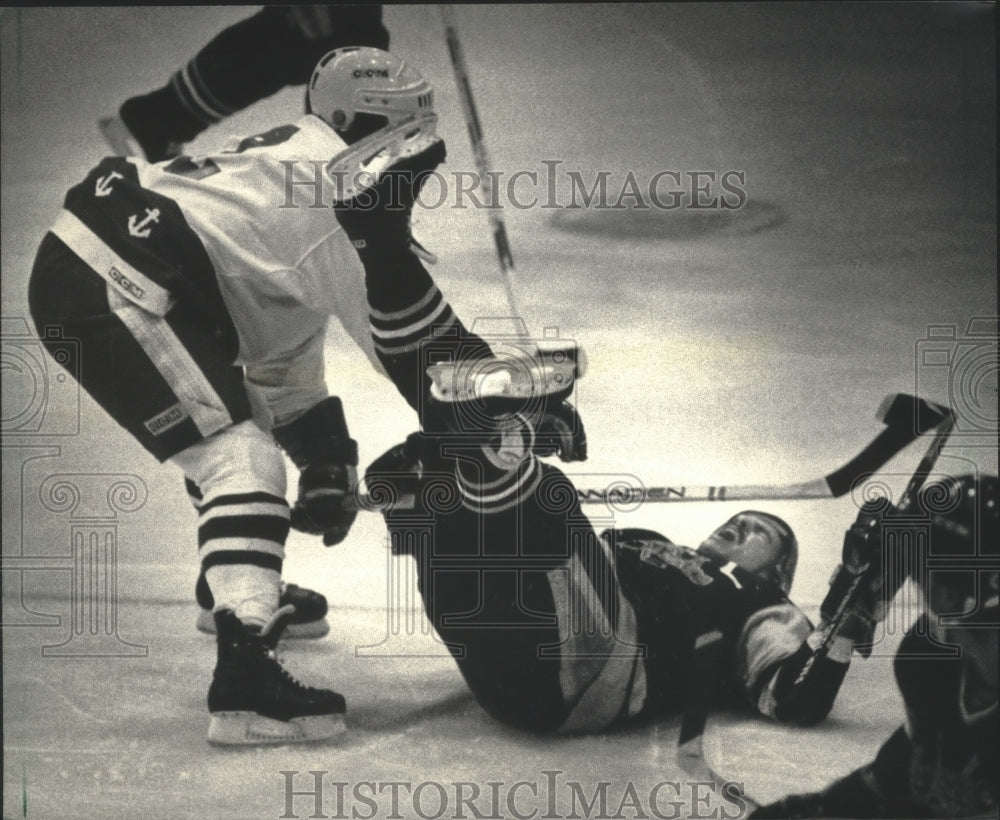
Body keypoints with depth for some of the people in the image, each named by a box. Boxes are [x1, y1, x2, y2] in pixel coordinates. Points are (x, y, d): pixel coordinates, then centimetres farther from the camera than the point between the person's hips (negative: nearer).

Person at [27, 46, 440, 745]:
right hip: (111, 287, -11)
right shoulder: (336, 175, -7)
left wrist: (324, 463, 23)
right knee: (241, 456, -15)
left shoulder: (293, 166, 23)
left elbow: (286, 357, 28)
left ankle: (237, 584, 50)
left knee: (234, 420, 28)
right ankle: (245, 676, -25)